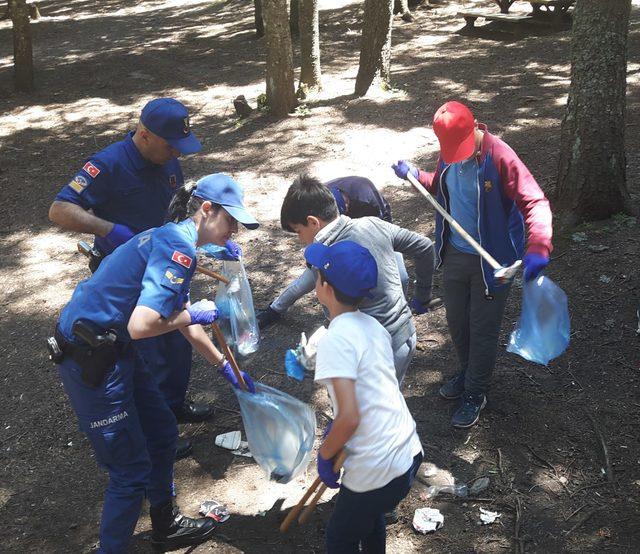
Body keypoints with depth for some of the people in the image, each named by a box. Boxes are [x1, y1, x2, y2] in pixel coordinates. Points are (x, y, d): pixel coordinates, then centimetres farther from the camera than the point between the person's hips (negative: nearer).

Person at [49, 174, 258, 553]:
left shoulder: (173, 241, 11)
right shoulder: (179, 247, -21)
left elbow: (183, 321, 22)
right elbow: (141, 325, -32)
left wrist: (225, 366, 28)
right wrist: (194, 313, -14)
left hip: (115, 351, 10)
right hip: (91, 361, -10)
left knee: (163, 433, 22)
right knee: (131, 469, 2)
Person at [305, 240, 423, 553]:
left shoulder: (335, 340, -20)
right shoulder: (372, 326, 5)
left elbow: (350, 417, -25)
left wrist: (325, 455, -9)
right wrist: (335, 428, 22)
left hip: (378, 469, -8)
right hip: (409, 452, 8)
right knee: (370, 516, 34)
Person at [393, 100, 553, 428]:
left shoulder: (499, 157, -25)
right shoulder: (449, 155, -4)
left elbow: (535, 202, -30)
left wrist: (538, 246, -45)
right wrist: (415, 176, 2)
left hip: (491, 260, -6)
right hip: (455, 253, 6)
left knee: (483, 330, 7)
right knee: (456, 321, 21)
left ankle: (475, 394, 27)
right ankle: (467, 373, 47)